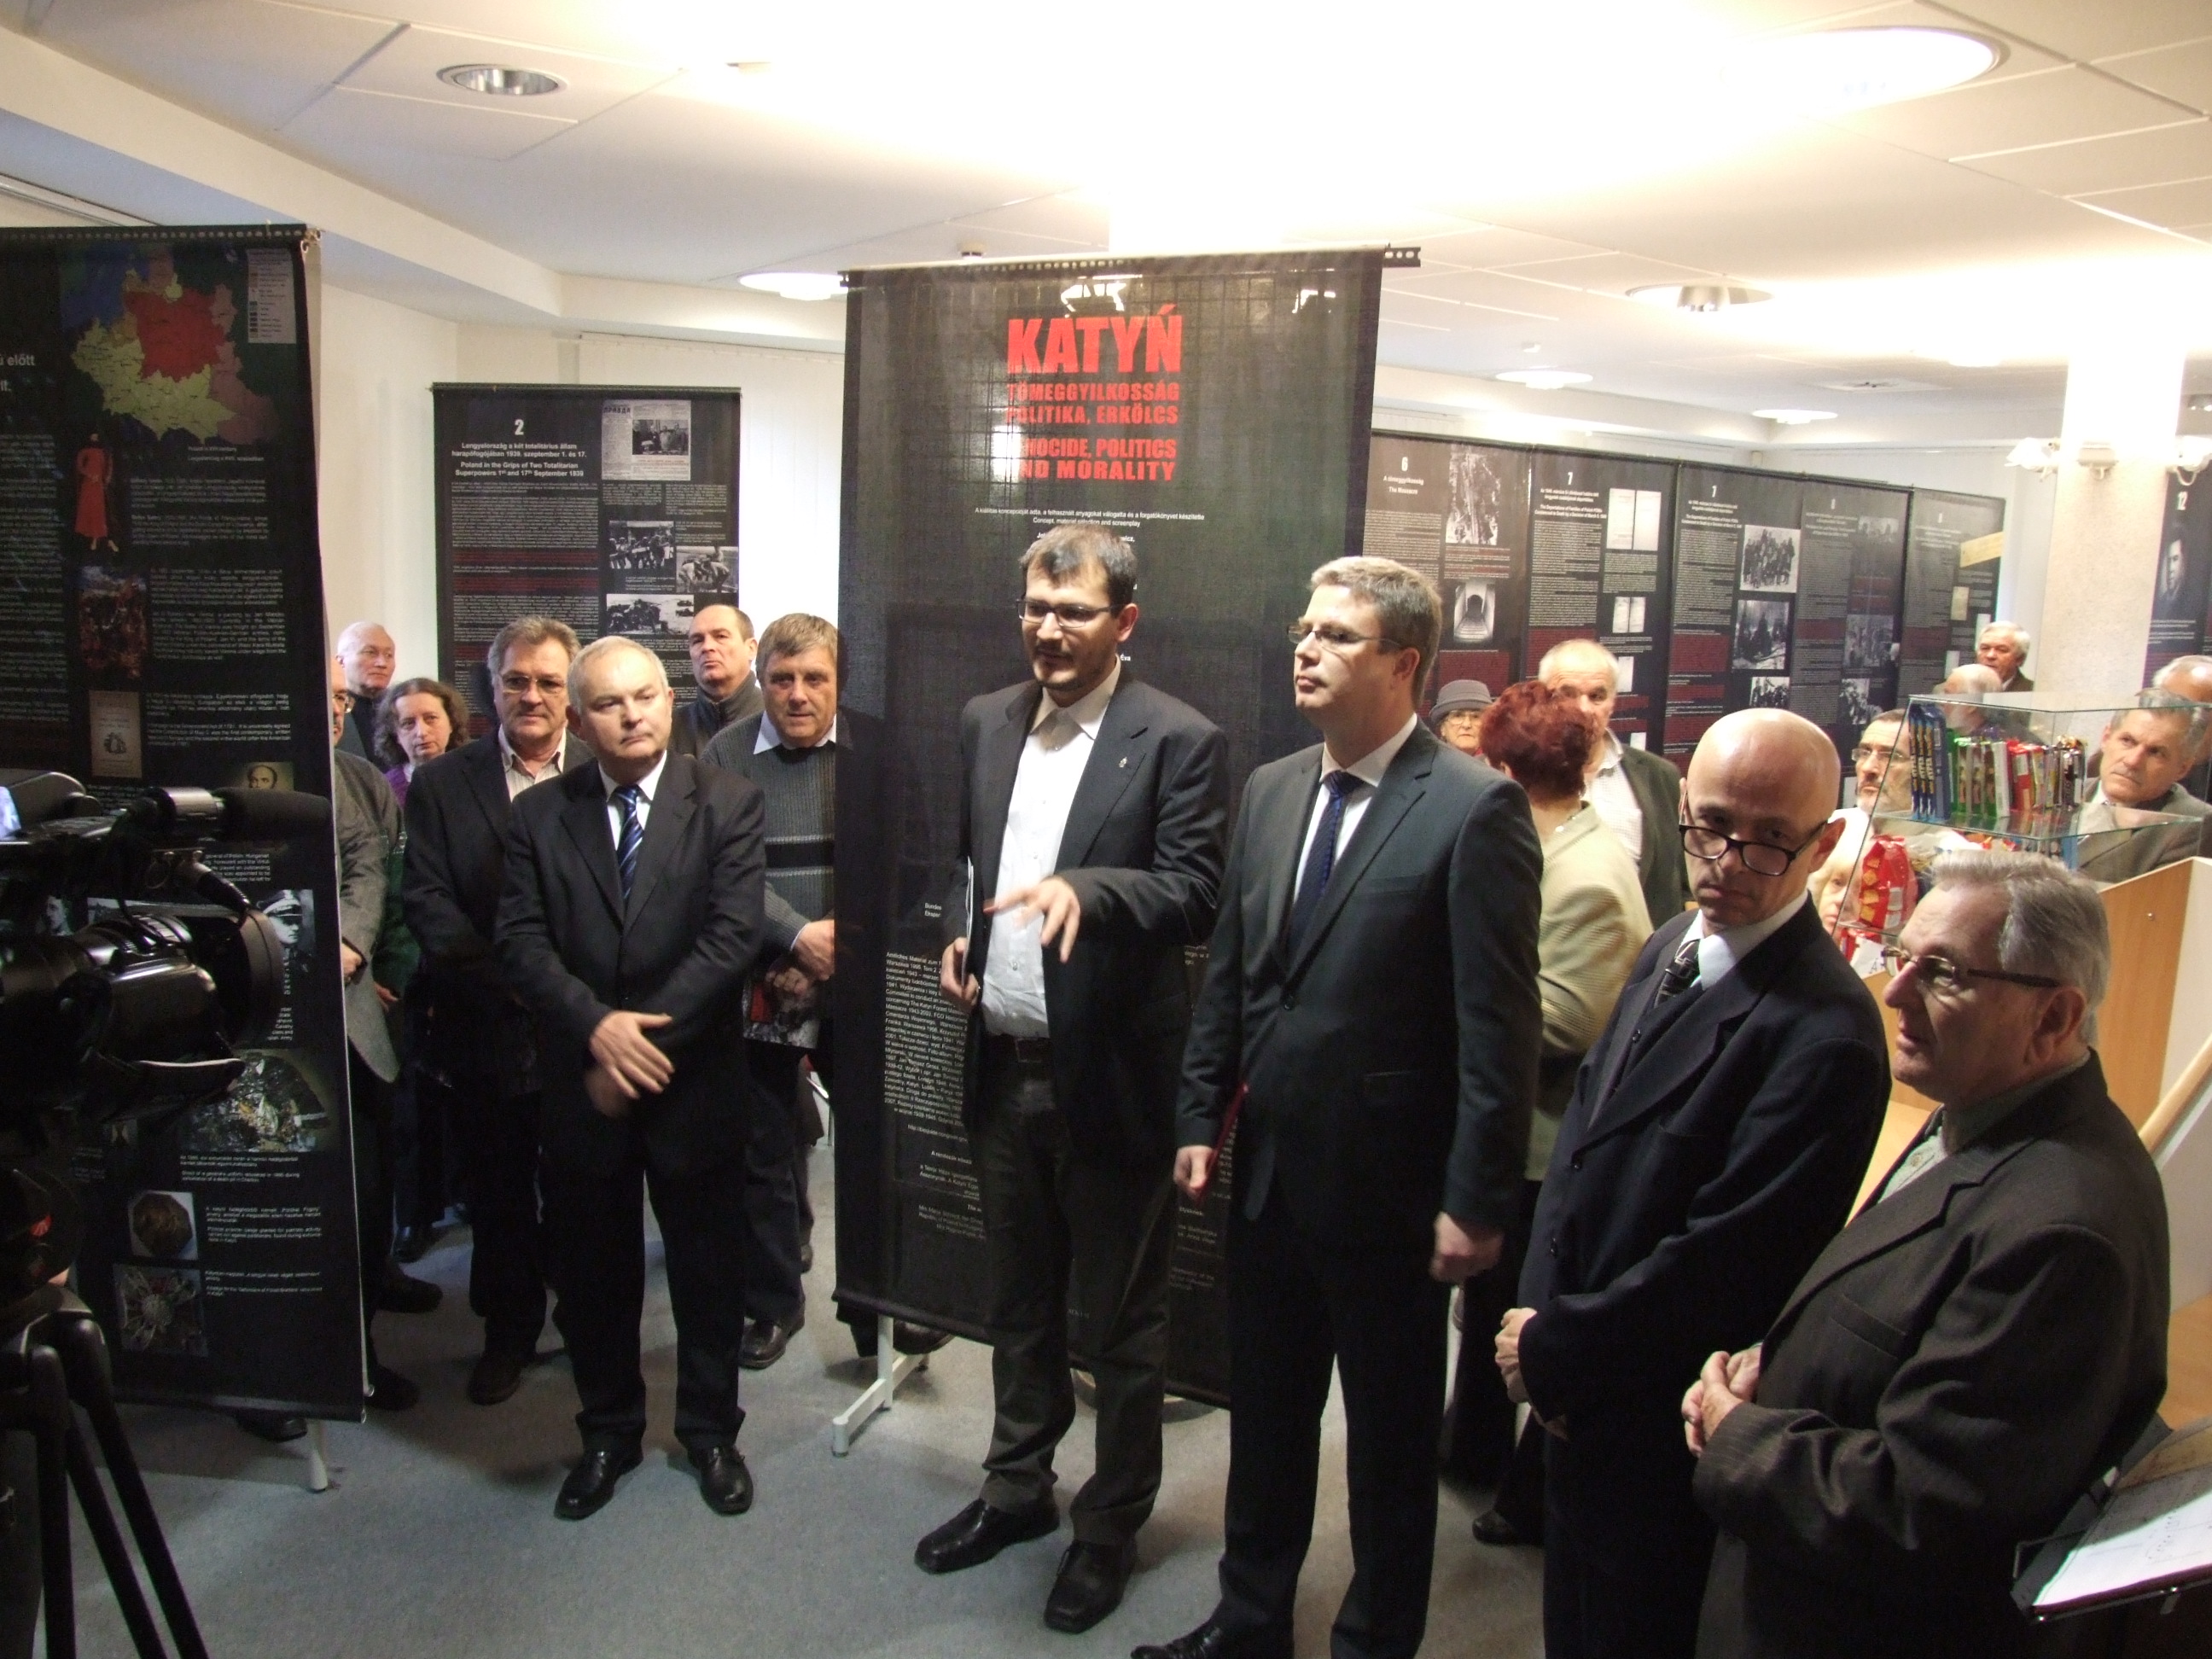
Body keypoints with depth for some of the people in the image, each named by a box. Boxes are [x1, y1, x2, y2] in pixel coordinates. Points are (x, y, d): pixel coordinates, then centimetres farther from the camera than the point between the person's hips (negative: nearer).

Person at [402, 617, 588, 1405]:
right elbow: (426, 899, -4)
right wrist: (503, 977, -16)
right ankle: (508, 1332, 32)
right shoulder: (440, 783, 4)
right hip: (486, 1030, 1)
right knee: (497, 1194, 13)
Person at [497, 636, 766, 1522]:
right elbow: (522, 942, -5)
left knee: (708, 1266, 12)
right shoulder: (538, 814, 1)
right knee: (591, 1269, 14)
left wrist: (647, 1031, -17)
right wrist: (596, 1028, -19)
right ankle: (608, 1432, 35)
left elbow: (733, 935, -13)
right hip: (579, 1082, 2)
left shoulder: (727, 802, -5)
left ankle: (710, 1430, 32)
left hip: (695, 1079, -1)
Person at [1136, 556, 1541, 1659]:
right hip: (1269, 1170, 6)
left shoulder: (1476, 808, -15)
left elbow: (1500, 1024, -16)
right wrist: (1201, 1119, 8)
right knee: (1263, 1413, 21)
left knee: (1392, 1434, 15)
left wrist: (1478, 1202, -15)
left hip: (1387, 1188, -6)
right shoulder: (1269, 790, 5)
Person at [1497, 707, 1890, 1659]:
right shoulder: (1670, 950, 3)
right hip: (1583, 1398, 8)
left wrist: (1553, 1352, -13)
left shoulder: (1825, 1032, -25)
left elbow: (1725, 1261, -24)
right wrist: (1543, 1317, -3)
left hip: (1673, 1429, -7)